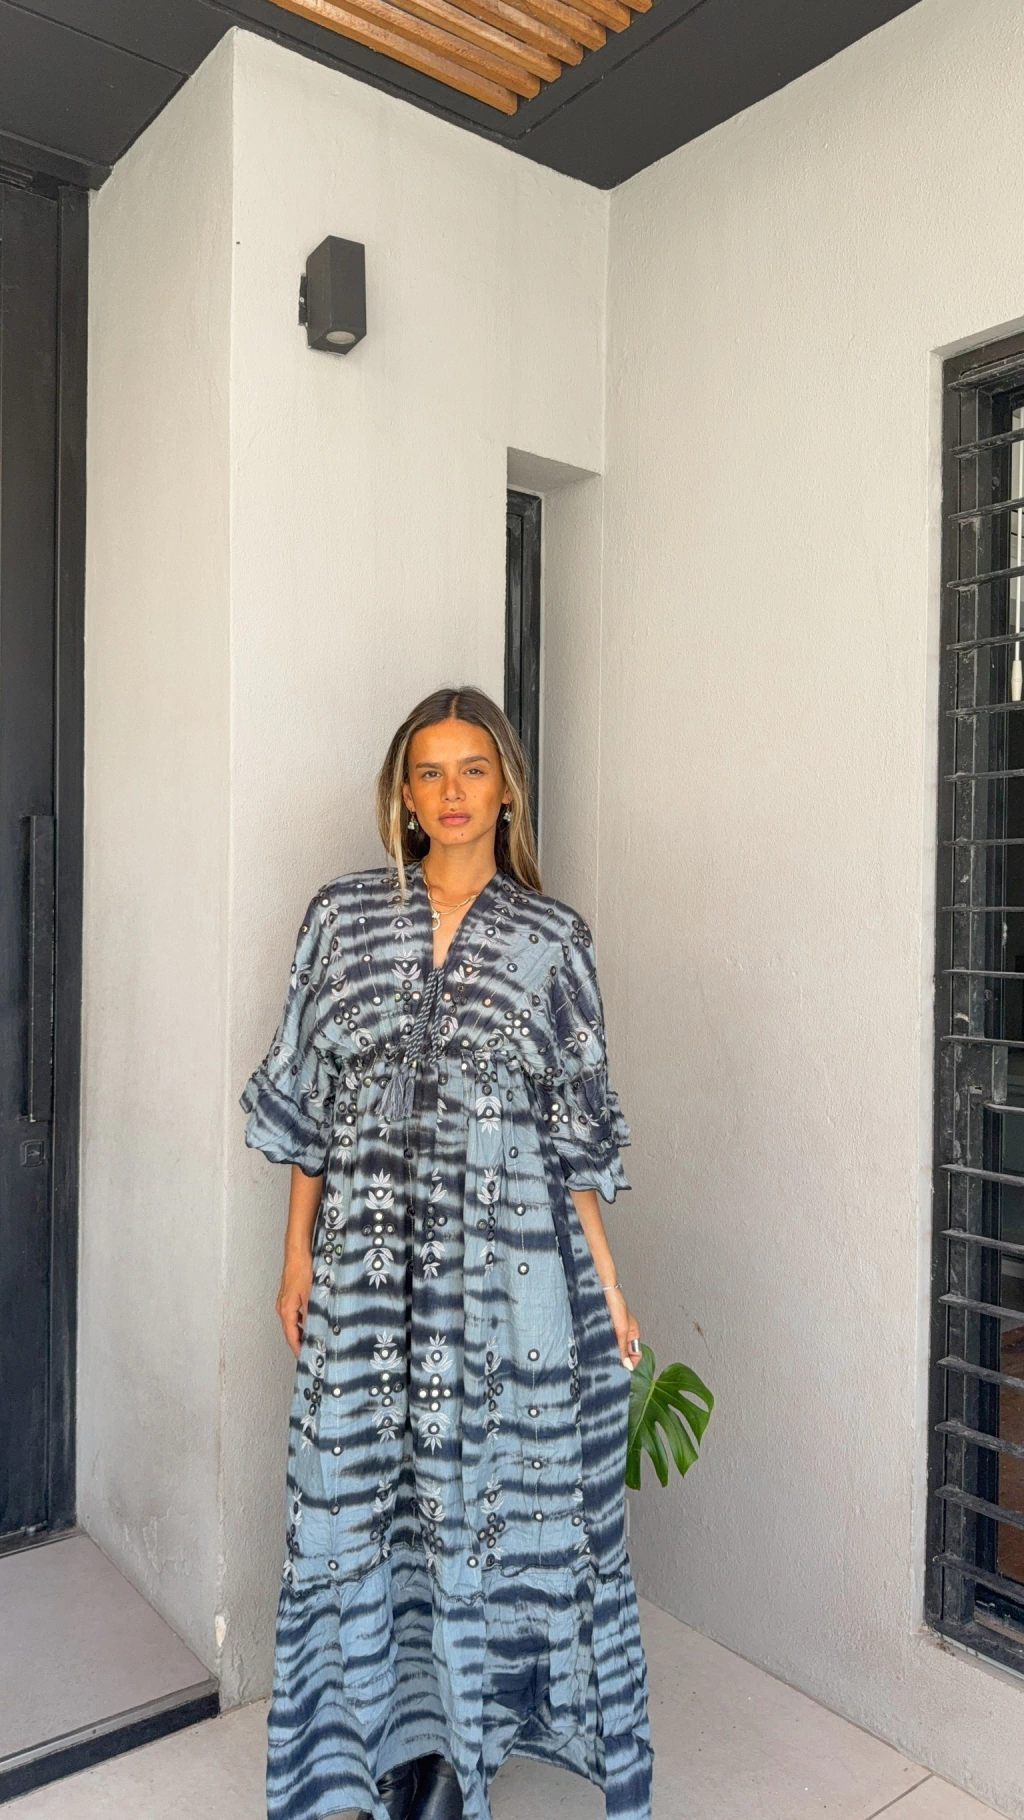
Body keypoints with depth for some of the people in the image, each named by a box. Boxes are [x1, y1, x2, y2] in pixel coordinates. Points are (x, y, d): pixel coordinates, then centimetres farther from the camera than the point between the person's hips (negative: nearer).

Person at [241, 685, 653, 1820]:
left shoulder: (551, 938, 1)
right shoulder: (345, 917, 3)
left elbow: (574, 1128, 2)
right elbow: (305, 1097, 6)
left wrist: (607, 1282, 0)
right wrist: (298, 1252, 4)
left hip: (507, 1261, -1)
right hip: (369, 1261, 1)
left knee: (490, 1486, 10)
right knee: (366, 1490, 11)